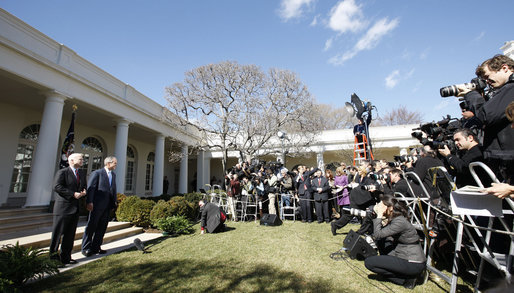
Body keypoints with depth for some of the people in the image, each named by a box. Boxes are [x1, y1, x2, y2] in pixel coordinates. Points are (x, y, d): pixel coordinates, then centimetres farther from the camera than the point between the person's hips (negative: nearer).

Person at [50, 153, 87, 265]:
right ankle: (53, 256, 15)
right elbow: (57, 186, -15)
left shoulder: (82, 173, 16)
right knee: (58, 232, 2)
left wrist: (83, 192, 1)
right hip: (63, 207, -6)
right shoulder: (62, 172, -5)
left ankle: (65, 257, 19)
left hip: (76, 208, 7)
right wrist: (73, 194, -20)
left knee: (70, 234, 10)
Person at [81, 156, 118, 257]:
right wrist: (89, 202, -18)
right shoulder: (97, 173, -5)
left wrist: (114, 202, 10)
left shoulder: (113, 174, 15)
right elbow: (90, 188, -11)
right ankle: (86, 248, 16)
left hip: (107, 205, 7)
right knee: (91, 226, 3)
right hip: (97, 204, -6)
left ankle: (95, 248, 21)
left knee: (102, 227, 11)